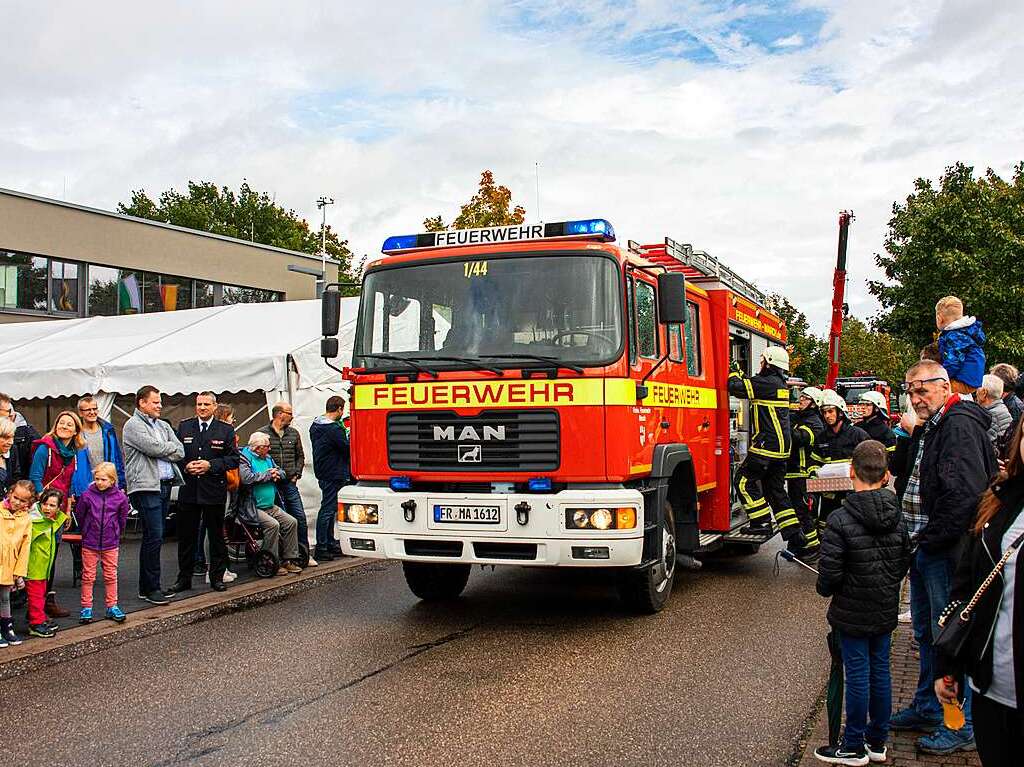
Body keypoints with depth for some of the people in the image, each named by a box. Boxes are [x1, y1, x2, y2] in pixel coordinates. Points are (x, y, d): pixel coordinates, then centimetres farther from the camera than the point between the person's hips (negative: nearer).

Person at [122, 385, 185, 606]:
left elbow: (180, 452, 10)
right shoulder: (133, 425, -3)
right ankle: (151, 588, -5)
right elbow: (154, 448, -16)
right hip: (146, 486, -8)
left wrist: (161, 451, -7)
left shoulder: (163, 426, 20)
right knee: (154, 536, -11)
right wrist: (171, 446, 2)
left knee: (153, 537, 11)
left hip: (164, 485, 8)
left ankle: (148, 586, 17)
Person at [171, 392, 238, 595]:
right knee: (186, 536, 7)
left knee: (216, 536, 6)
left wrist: (211, 465, -14)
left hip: (214, 490, -1)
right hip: (189, 491, 2)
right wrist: (185, 466, -10)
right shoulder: (184, 427, 8)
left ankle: (217, 577, 16)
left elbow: (234, 459, -2)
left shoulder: (226, 430, 2)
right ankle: (184, 578, 17)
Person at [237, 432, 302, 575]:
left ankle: (289, 559, 2)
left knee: (291, 522, -4)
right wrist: (267, 475, -14)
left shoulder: (267, 458, 16)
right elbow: (247, 478, -26)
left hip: (271, 506, 8)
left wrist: (276, 474, -3)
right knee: (273, 525, -27)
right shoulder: (244, 458, -9)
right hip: (252, 508, -8)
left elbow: (281, 473, 22)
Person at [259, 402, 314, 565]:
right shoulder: (263, 433, -5)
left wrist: (296, 474, 7)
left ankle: (304, 554, 14)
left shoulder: (294, 433, 11)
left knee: (300, 518, 4)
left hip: (290, 484, 5)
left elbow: (300, 456, 18)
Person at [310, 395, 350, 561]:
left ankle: (330, 543, 24)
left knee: (329, 509, 16)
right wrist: (350, 438, 4)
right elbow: (348, 449, -17)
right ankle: (321, 548, -1)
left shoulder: (315, 425, 11)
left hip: (322, 472, 10)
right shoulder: (334, 429, -20)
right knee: (328, 509, -5)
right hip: (334, 475, -10)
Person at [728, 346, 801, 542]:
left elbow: (736, 387, -16)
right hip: (781, 446, 10)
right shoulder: (779, 383, 16)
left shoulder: (767, 383, -14)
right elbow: (750, 383, 27)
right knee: (775, 489, 13)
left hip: (767, 444, -10)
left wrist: (733, 372, 2)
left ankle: (762, 522, -5)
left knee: (744, 480, -2)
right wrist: (738, 371, 28)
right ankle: (795, 535, 12)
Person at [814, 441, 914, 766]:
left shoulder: (839, 520, -21)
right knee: (880, 670, 15)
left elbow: (829, 573, -20)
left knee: (858, 675, 4)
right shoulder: (897, 516, -3)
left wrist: (825, 589, 1)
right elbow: (905, 561, 8)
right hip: (886, 611, 6)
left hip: (853, 613, -5)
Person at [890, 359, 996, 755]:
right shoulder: (930, 427, 15)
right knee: (926, 633, 19)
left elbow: (964, 493, -27)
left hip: (946, 552, -10)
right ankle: (927, 708, 33)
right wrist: (915, 539, 11)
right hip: (925, 548, 10)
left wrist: (931, 539, -20)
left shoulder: (960, 426, -17)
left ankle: (962, 725, 10)